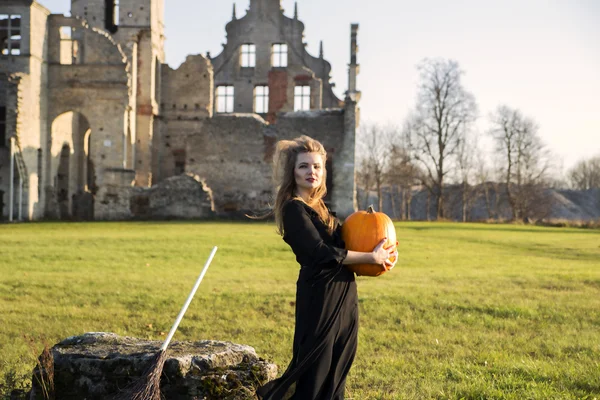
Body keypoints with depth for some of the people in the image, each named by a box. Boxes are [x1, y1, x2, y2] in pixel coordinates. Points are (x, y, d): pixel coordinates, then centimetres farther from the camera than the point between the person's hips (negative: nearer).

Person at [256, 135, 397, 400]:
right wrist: (371, 257, -16)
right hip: (320, 297, -9)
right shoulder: (293, 208, -12)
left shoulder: (319, 208, 14)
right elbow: (321, 253, -21)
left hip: (343, 295, 9)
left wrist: (378, 252, -1)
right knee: (315, 369, -3)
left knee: (336, 371, 14)